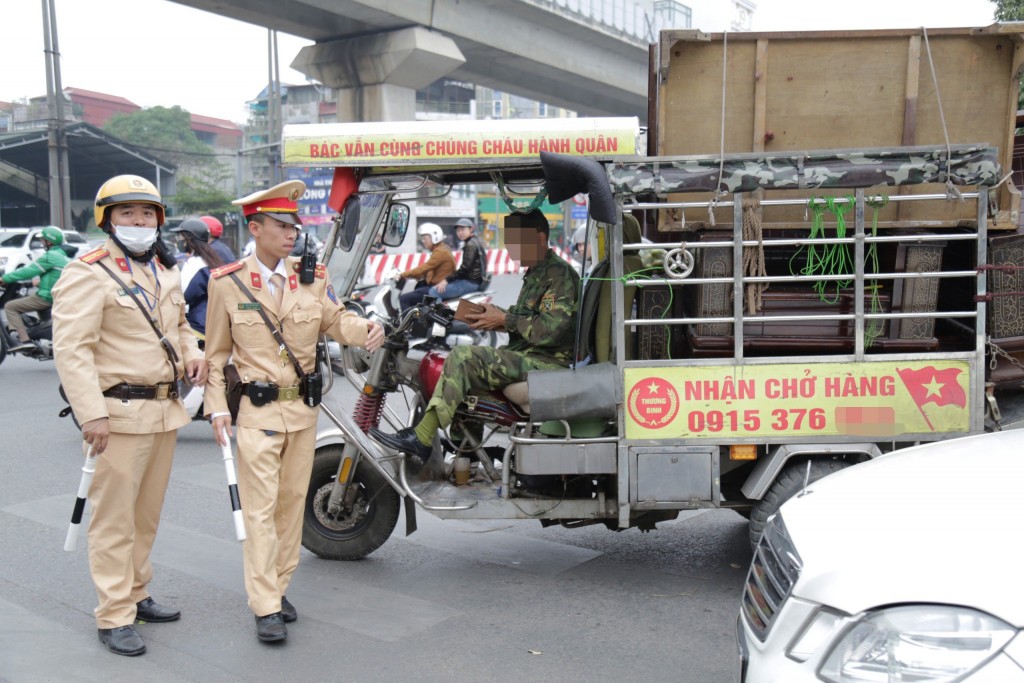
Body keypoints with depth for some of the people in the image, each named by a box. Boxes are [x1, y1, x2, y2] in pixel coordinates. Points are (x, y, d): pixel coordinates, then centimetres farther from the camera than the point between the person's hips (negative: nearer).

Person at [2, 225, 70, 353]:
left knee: (10, 307, -5)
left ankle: (24, 340, -17)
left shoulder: (50, 257, -15)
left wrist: (5, 278, -7)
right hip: (60, 297, 10)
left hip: (47, 298, -10)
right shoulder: (63, 255, 14)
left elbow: (29, 271, -15)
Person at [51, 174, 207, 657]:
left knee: (147, 513, 17)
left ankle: (136, 594, 30)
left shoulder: (165, 272, 15)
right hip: (120, 413, -8)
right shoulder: (88, 275, -11)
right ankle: (114, 617, 6)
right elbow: (71, 349, -17)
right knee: (114, 518, -2)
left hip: (164, 410, 8)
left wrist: (191, 354, 8)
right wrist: (92, 413, -24)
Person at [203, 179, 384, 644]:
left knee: (293, 501, 12)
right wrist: (217, 408, -5)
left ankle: (278, 586, 27)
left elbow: (336, 319, -3)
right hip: (257, 409, -4)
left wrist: (367, 329, -25)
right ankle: (265, 608, 0)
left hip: (303, 406, 4)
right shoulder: (226, 282, -3)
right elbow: (216, 353, 2)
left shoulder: (311, 278, 5)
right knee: (260, 507, -6)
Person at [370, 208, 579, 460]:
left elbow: (552, 329, -22)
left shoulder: (559, 274, -11)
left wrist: (505, 320, -15)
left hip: (549, 363, -11)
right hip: (528, 356, 11)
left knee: (463, 357, -21)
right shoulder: (536, 274, 20)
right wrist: (493, 315, 7)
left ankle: (421, 439, -17)